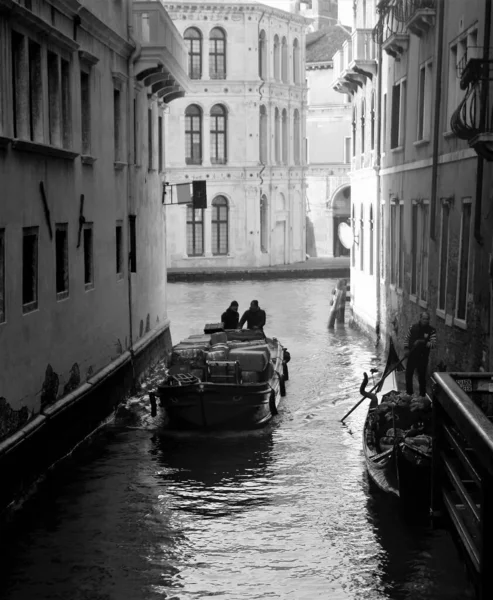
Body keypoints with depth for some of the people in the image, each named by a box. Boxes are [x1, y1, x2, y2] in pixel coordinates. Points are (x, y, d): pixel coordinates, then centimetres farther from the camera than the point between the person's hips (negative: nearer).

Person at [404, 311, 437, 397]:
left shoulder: (432, 331, -7)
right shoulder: (413, 327, 2)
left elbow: (433, 344, -14)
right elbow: (407, 339, 12)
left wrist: (423, 343, -27)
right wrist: (406, 348, -1)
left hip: (423, 357, -3)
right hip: (412, 356, 3)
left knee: (422, 377, 2)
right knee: (408, 375, 10)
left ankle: (422, 395, 14)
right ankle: (409, 393, 27)